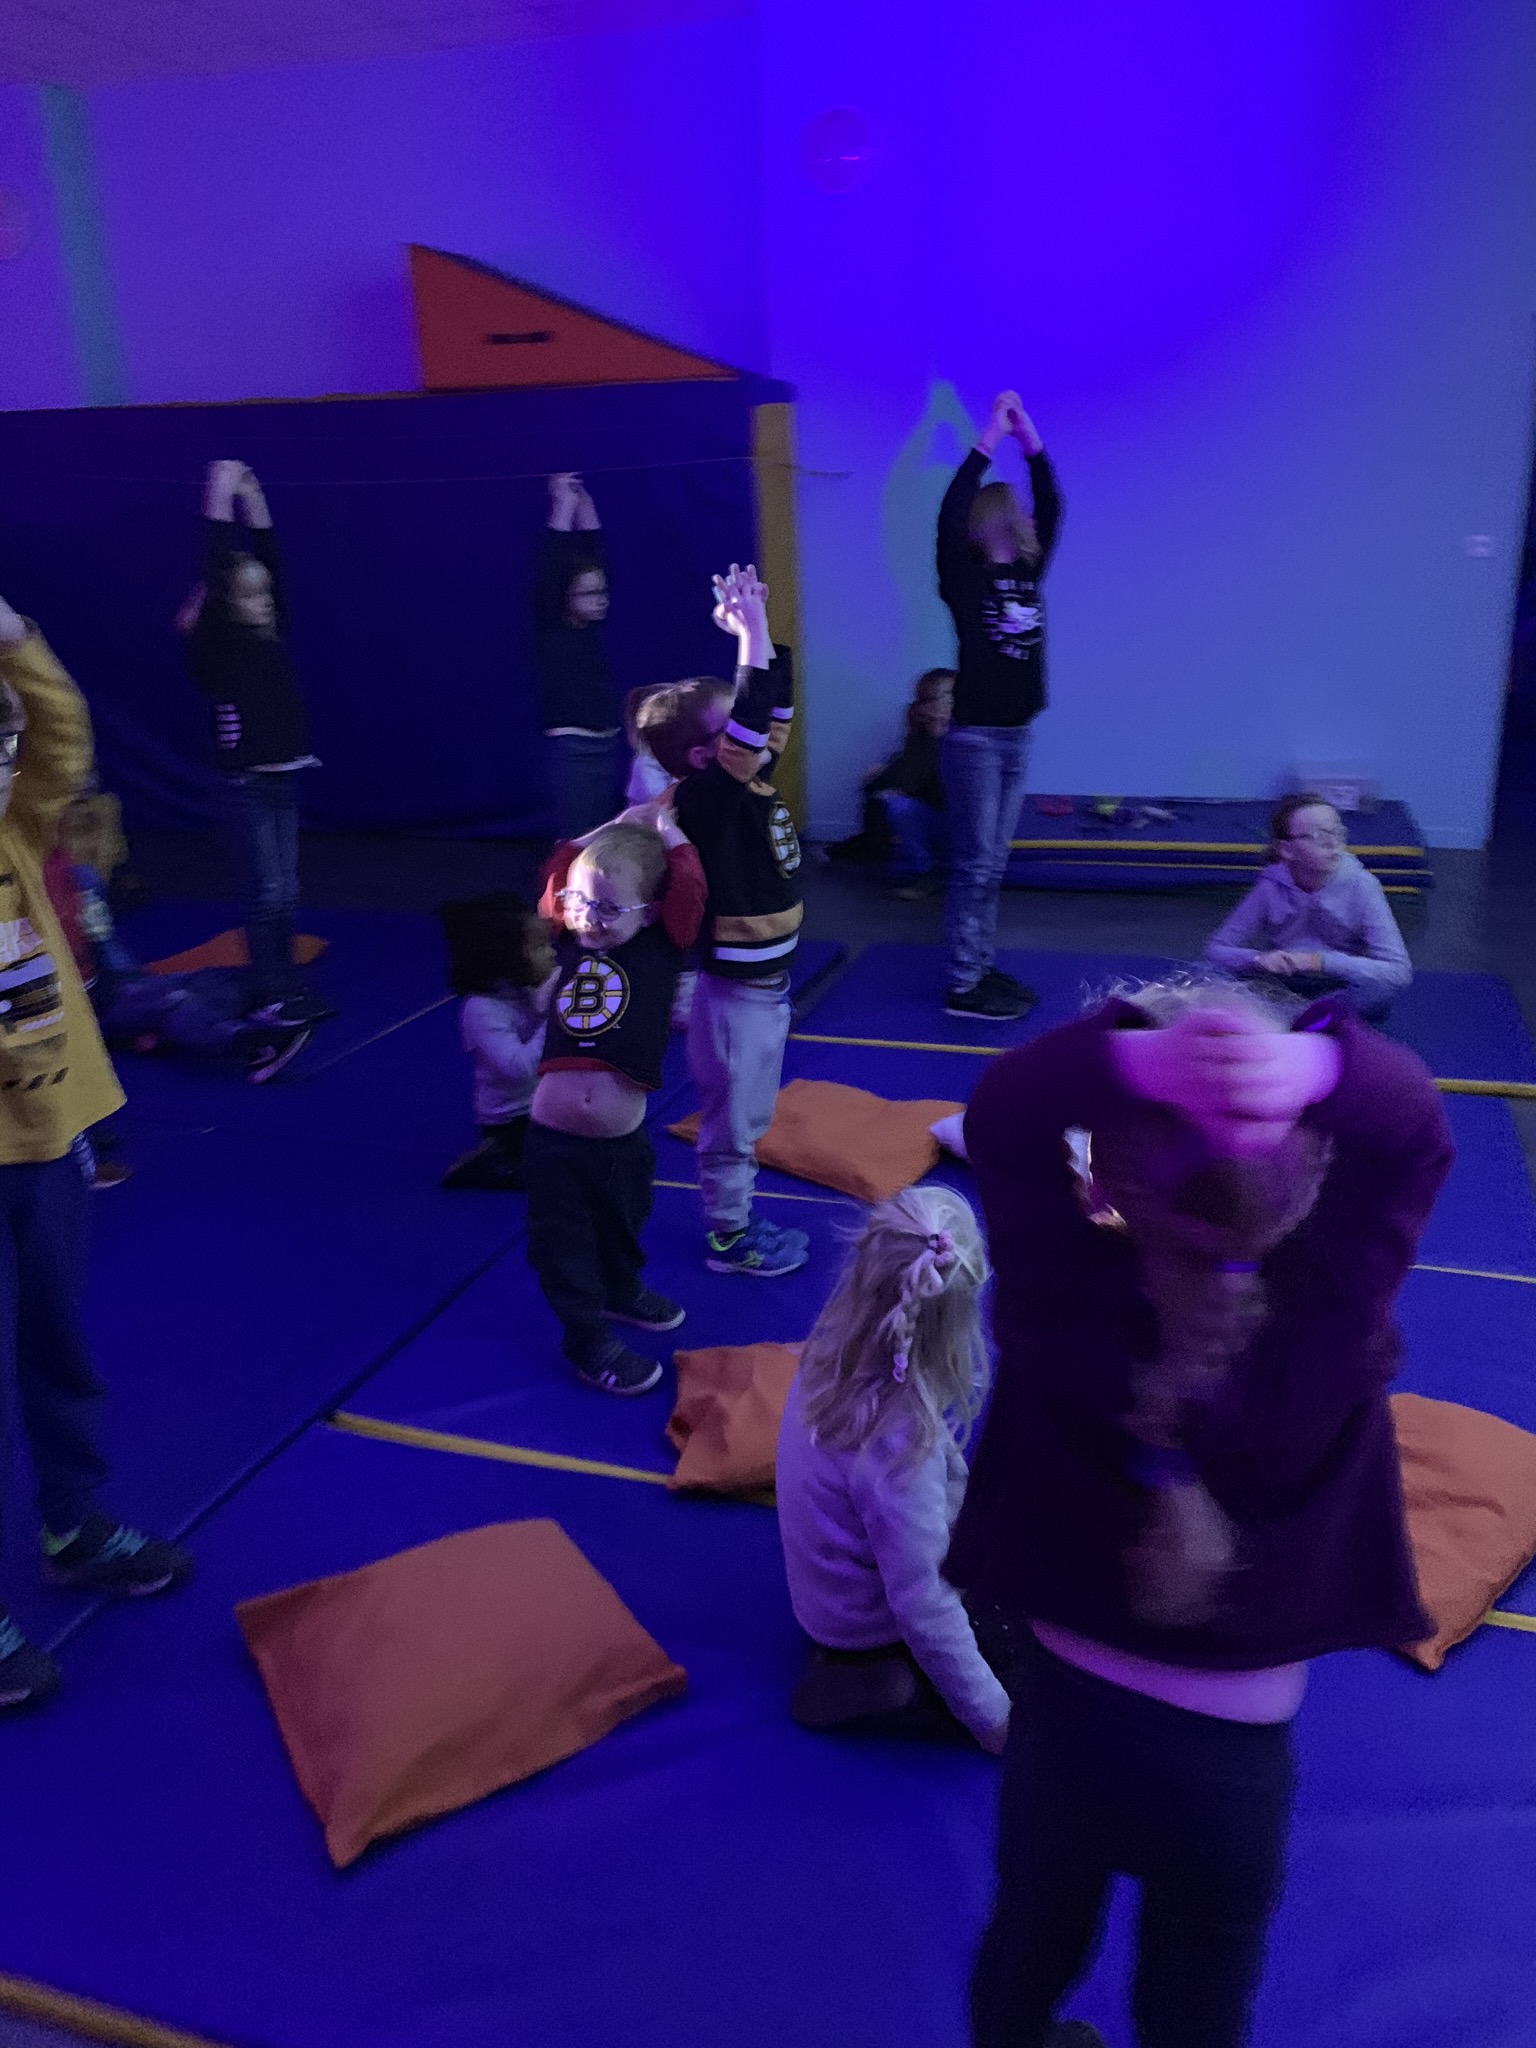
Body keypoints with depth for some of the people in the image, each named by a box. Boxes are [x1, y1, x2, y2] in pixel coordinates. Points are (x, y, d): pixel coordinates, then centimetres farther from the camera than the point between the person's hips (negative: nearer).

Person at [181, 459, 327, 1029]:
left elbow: (268, 558, 7)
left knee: (285, 890, 10)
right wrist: (219, 496, -14)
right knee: (266, 891, -4)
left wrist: (251, 495, 5)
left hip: (282, 777, 6)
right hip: (247, 783, -6)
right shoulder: (217, 644, -8)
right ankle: (267, 995, 4)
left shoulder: (271, 635, 8)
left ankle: (286, 986, 19)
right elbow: (217, 568, -16)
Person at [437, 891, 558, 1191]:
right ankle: (486, 1166, -4)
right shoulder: (482, 1010, -25)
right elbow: (520, 1068, -36)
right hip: (512, 1122, -8)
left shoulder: (528, 989, -1)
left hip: (545, 1106, 9)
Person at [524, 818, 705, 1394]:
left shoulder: (660, 948, -6)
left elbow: (688, 885, -17)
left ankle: (622, 1292, 53)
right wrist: (618, 828, 7)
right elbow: (559, 868, 6)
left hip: (623, 1145, 0)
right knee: (562, 1246, 10)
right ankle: (590, 1344, 28)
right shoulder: (568, 940, 0)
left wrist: (662, 827, -3)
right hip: (553, 1143, 0)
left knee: (621, 1230, 25)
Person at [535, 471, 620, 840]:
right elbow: (549, 569, -15)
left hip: (607, 747, 7)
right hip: (572, 751, -7)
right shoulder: (550, 630, -6)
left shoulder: (592, 626, 10)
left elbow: (596, 554, 12)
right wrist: (563, 508, -10)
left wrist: (583, 503, 9)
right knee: (578, 842, -8)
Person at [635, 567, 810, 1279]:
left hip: (766, 978, 9)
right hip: (734, 986, -9)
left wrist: (763, 634, 0)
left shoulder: (749, 780, 3)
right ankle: (727, 1238, 25)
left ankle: (739, 1218, 39)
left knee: (748, 1113, 22)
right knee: (731, 1120, 8)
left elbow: (771, 711, 10)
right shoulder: (706, 796, -23)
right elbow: (748, 724, -36)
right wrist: (751, 637, -31)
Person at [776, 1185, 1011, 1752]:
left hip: (833, 1594, 8)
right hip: (873, 1633, -8)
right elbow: (923, 1610, -28)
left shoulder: (828, 1356, -17)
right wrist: (995, 1720, -16)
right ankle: (863, 1688, -2)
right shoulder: (899, 1440, -38)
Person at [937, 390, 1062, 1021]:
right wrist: (989, 438, -17)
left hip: (1016, 737, 6)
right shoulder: (964, 575, -6)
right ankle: (963, 985, 1)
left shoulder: (1028, 571, 10)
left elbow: (1050, 508, 7)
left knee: (993, 865, 11)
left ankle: (983, 968, 19)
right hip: (975, 736, -6)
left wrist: (1028, 437, 0)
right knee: (974, 864, -5)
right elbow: (949, 516, -21)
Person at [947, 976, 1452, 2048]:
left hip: (1065, 1713, 1)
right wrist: (1311, 1064, -46)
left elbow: (1001, 1118, -24)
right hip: (1234, 1755, 0)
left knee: (1030, 1953, 31)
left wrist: (1136, 1061, -45)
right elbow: (1413, 1132, -23)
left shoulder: (1065, 1303, -28)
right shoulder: (1326, 1320, -27)